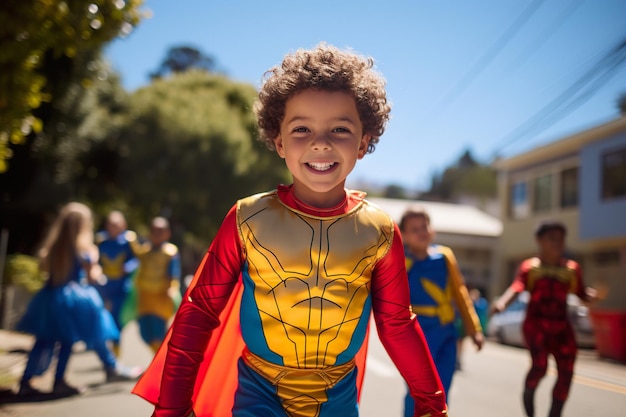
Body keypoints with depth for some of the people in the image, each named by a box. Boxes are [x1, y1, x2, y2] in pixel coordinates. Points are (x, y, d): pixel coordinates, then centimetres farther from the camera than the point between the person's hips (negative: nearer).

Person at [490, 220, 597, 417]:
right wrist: (502, 303, -33)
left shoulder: (572, 268, 10)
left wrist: (593, 294, -13)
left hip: (561, 326, 4)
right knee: (539, 366, -20)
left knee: (566, 373, 0)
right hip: (536, 322, -3)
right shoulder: (529, 266, 1)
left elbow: (582, 293, 11)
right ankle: (528, 392, 12)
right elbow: (516, 288, -13)